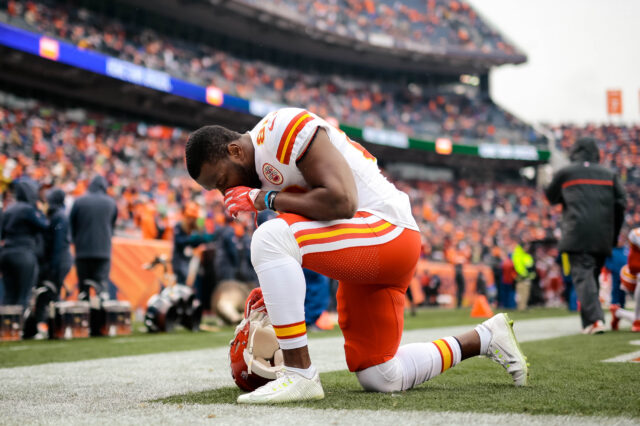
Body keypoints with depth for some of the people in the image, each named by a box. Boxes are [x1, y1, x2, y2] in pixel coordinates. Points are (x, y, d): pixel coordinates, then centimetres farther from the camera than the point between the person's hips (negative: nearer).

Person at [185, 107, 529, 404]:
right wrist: (275, 290, 6)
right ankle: (483, 339, 30)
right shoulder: (259, 167, 13)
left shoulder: (284, 129, -17)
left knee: (269, 239, -29)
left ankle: (300, 375, -24)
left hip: (387, 231, -11)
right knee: (380, 378, 15)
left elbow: (341, 202, -26)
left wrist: (265, 199, -18)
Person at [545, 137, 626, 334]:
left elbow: (551, 198, 16)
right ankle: (591, 320, 14)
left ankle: (594, 319, -24)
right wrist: (614, 235, 14)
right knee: (593, 275, 14)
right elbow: (621, 203, 9)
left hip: (577, 235, -4)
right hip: (603, 237, 4)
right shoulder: (609, 175, 14)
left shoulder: (565, 173, 5)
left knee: (583, 275, -9)